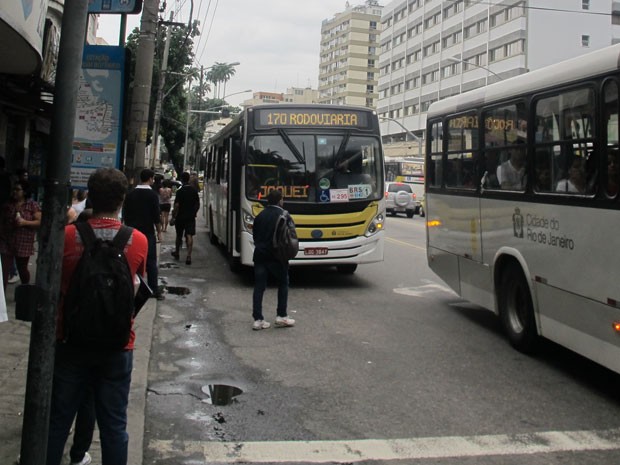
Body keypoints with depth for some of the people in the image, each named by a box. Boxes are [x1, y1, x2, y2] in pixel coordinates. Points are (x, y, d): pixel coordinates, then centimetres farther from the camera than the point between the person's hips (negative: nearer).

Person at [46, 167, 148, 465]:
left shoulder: (66, 236, -12)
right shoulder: (138, 242, -9)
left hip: (72, 341, 0)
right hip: (117, 345, 0)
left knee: (58, 421, 14)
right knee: (113, 424, 11)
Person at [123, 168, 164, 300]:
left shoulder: (130, 194, 6)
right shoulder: (152, 195, -8)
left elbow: (125, 214, 9)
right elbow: (156, 216, -11)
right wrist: (159, 232, -2)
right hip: (148, 232, -4)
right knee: (151, 262, 0)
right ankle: (154, 290, 1)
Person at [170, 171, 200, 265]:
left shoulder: (180, 191, -12)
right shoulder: (194, 191, 1)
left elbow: (176, 205, -14)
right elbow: (198, 204, 8)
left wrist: (173, 215, -5)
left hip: (180, 217, -2)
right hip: (191, 217, 2)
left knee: (179, 236, 15)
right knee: (189, 236, -3)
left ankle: (176, 252, 33)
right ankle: (189, 256, -14)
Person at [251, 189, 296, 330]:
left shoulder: (260, 216, 7)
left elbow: (255, 235, 11)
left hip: (260, 255, 4)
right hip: (278, 256, -4)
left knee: (259, 287, 4)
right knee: (283, 284, 13)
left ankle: (257, 320, 1)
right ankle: (281, 316, 10)